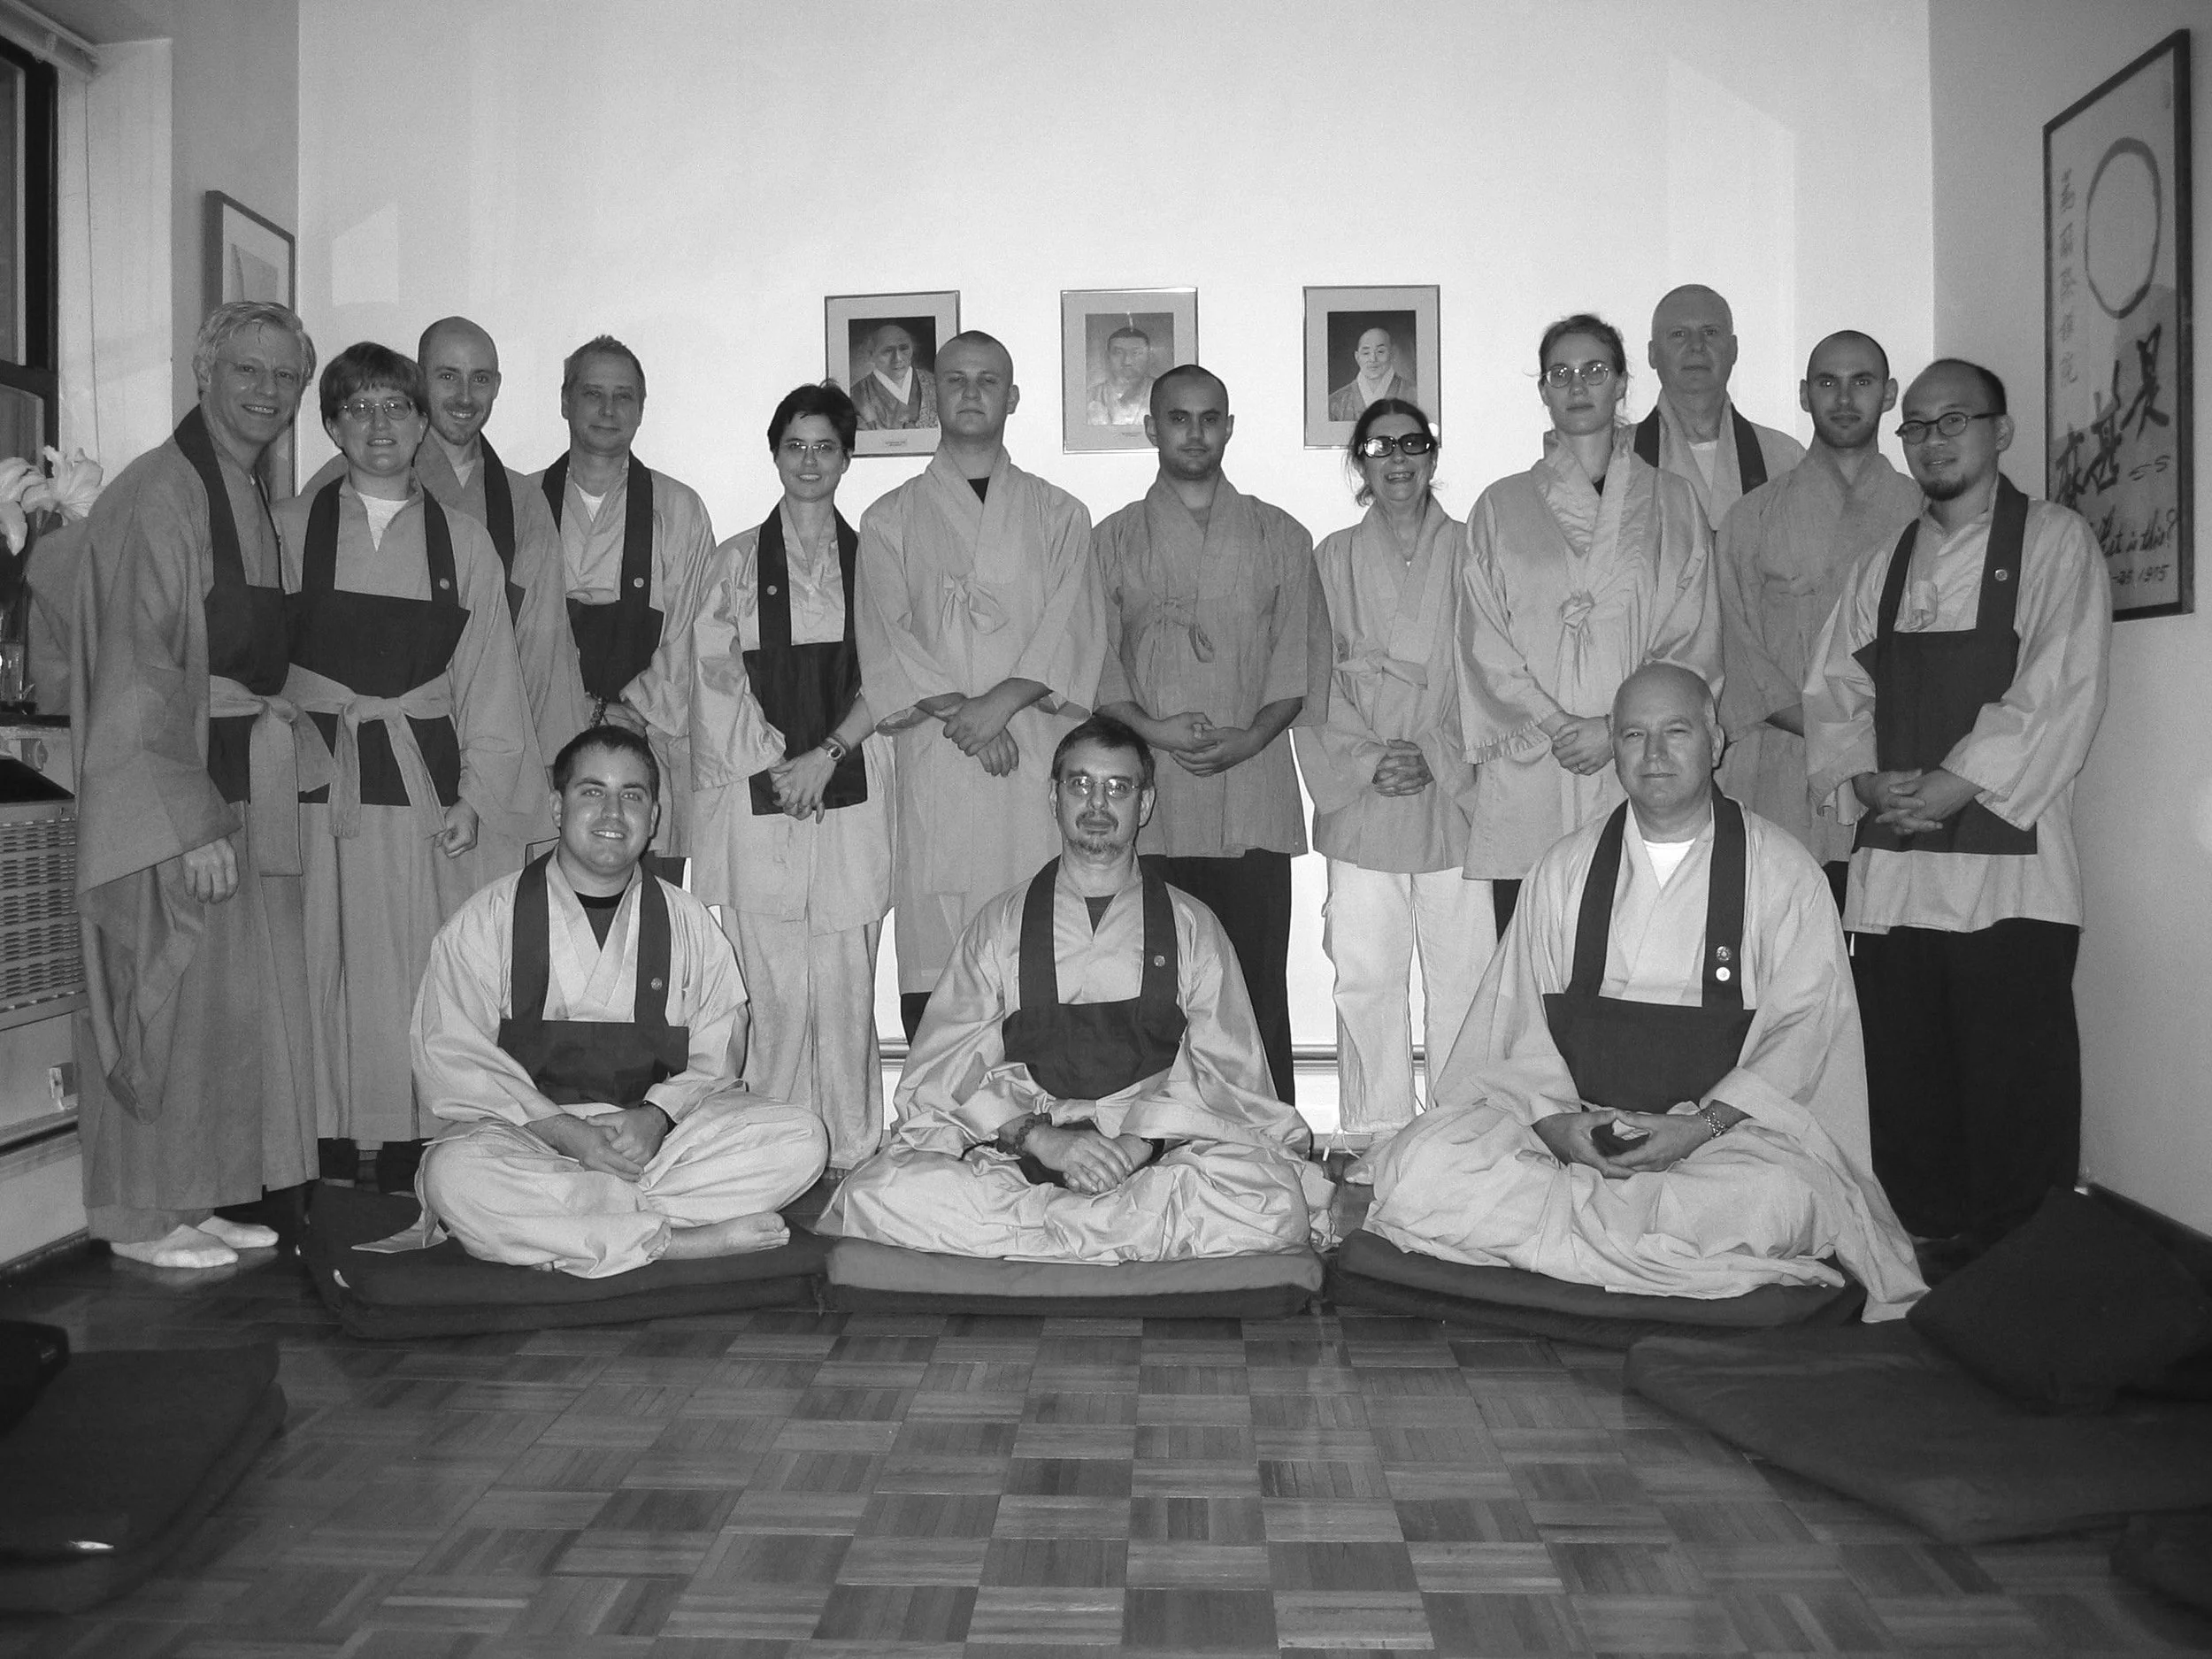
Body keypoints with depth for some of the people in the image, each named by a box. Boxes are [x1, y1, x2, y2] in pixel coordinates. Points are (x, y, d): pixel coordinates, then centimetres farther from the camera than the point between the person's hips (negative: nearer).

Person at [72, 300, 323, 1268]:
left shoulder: (252, 502, 13)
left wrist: (289, 747, 11)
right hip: (161, 792, -8)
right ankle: (139, 1216, 13)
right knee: (164, 999, -1)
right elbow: (138, 671, -19)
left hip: (234, 787, 9)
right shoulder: (156, 498, -13)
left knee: (231, 1000, 12)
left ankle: (190, 1199, 23)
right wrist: (193, 819, -22)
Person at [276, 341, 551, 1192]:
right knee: (321, 964, -1)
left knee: (414, 969, -1)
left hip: (424, 778, 1)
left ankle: (409, 1172, 6)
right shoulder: (290, 527, 8)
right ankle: (326, 1175, 7)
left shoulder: (463, 539, 11)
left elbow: (489, 672, 8)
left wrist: (477, 792, 0)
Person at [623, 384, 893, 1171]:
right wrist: (773, 760, -5)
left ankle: (852, 1152, 10)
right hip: (756, 799, 0)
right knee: (769, 989, -3)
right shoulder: (736, 561, 10)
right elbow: (714, 675, 4)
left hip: (849, 796, 0)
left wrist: (827, 754, -7)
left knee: (845, 985, 0)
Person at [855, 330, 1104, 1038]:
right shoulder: (891, 520, 15)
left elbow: (1071, 633, 3)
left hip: (1034, 749, 0)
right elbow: (887, 639, 3)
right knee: (931, 961, -5)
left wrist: (1000, 702, -12)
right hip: (933, 761, 0)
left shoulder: (1058, 516, 16)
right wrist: (954, 711, -11)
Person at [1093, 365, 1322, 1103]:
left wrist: (1250, 737, -9)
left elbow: (1300, 663, 7)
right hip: (1149, 802, 0)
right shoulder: (1113, 541, 13)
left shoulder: (1280, 538, 14)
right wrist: (1151, 729, -10)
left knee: (1259, 990, -1)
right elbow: (1094, 666, 7)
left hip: (1254, 799, 0)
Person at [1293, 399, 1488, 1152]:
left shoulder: (1471, 554, 6)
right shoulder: (1332, 559, 10)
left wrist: (1436, 755, -9)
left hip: (1454, 796, -1)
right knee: (1365, 976, 1)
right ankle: (1377, 1138, 11)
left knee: (1463, 973, 0)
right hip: (1359, 801, 1)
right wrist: (1364, 760, -7)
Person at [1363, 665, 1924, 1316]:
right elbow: (1523, 1014, 6)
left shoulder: (1782, 872, 3)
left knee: (1782, 1198, -36)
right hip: (1569, 1118, 2)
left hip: (1730, 1123, -1)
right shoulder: (1564, 868, 11)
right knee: (1422, 1165, -22)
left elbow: (1804, 1026, -3)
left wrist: (1703, 1125, -16)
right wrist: (1555, 1119, -13)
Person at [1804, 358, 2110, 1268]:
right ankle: (1922, 1269, 19)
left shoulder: (2054, 544, 2)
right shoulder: (1879, 569, 18)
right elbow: (1833, 695, 12)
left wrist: (1952, 785, -15)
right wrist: (1867, 783, -7)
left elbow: (2060, 696, -9)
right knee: (1905, 1094, 8)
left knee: (2016, 1105, -2)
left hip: (2010, 869, -5)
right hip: (1891, 875, 5)